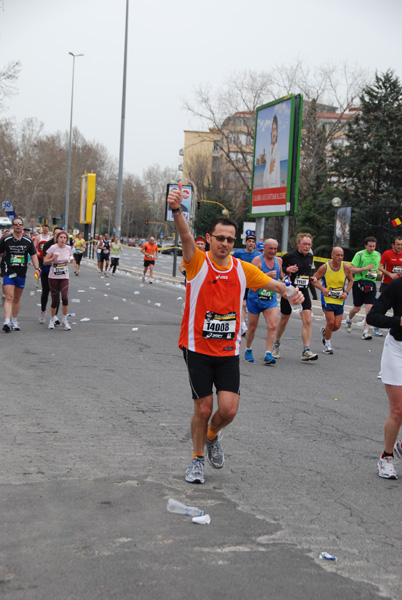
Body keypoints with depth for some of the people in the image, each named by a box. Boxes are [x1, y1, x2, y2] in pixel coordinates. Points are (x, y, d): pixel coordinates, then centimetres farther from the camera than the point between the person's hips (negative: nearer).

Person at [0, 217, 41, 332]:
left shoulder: (28, 240, 7)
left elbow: (33, 255, 11)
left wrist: (37, 268, -1)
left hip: (21, 273, 4)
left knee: (17, 298, 14)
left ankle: (14, 321, 27)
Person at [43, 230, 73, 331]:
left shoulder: (69, 248, 2)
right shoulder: (53, 248, -7)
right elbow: (45, 261, -6)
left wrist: (71, 259, -2)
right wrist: (53, 259, -24)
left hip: (65, 277, 2)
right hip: (53, 277, -2)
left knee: (65, 298, -15)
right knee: (55, 300, 2)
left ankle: (64, 320, 1)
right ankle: (52, 320, 24)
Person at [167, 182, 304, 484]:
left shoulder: (243, 269, 2)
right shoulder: (197, 262, -10)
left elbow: (271, 282, 16)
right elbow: (186, 236, -30)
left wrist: (290, 291, -7)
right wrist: (177, 210, -50)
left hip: (228, 351, 3)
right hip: (198, 349, -3)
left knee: (228, 409, -6)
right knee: (203, 409, 1)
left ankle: (212, 436, 28)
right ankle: (198, 459, 25)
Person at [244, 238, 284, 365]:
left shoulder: (279, 260, 7)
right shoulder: (257, 260, -10)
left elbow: (281, 275, 24)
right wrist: (268, 275, -29)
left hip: (271, 300, 3)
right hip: (255, 299, -3)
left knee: (272, 326, -13)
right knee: (252, 327, 9)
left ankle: (268, 354, -10)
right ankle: (248, 351, 32)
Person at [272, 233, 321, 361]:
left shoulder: (310, 257, 7)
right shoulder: (289, 256, -11)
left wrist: (312, 278, 5)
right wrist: (287, 269, -22)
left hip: (303, 293, 4)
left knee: (307, 321, -10)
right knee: (284, 320, 10)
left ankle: (306, 351, -10)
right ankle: (276, 345, 34)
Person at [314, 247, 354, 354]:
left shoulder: (346, 267, -4)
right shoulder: (324, 267, -10)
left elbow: (351, 280, 12)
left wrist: (346, 292, -3)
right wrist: (322, 289, -15)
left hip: (340, 300, 3)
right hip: (327, 298, -3)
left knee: (337, 326, 0)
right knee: (331, 322, -11)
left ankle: (324, 331, 34)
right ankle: (327, 344, 12)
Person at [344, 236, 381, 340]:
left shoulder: (378, 255, 9)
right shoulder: (359, 255, -7)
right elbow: (352, 270, -10)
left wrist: (376, 272, 9)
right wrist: (366, 268, -18)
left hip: (371, 283, 3)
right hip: (359, 282, -3)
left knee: (369, 308, -10)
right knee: (357, 308, 8)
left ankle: (366, 331, -8)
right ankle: (348, 320, 41)